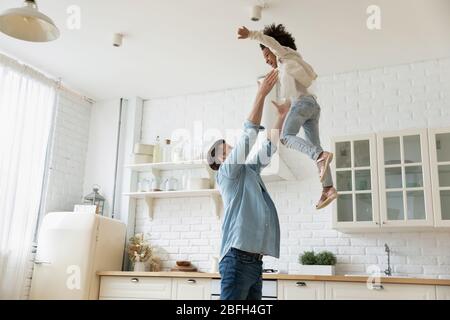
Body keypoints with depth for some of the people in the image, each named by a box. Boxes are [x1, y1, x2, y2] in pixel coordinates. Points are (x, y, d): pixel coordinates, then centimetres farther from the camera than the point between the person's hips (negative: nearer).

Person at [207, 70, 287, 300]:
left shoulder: (249, 172, 23)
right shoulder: (227, 172, 0)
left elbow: (267, 149, 28)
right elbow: (249, 134, -6)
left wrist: (281, 117, 26)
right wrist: (262, 94, -4)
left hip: (255, 261, 9)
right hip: (238, 258, -8)